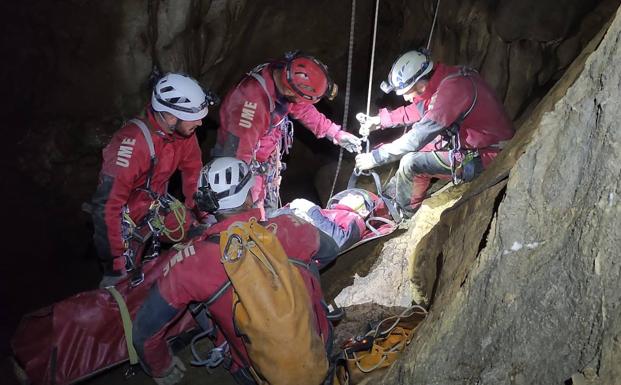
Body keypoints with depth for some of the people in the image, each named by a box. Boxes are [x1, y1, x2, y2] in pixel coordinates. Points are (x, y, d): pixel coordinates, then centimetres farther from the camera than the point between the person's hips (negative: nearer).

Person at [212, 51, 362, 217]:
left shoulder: (287, 78, -15)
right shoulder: (254, 99, -39)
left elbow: (304, 109, 5)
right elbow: (239, 152, -33)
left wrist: (336, 133, 3)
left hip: (270, 159, 8)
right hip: (247, 165, -7)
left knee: (271, 209, 22)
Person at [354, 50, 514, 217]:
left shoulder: (451, 90, -30)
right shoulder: (444, 78, -2)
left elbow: (419, 137, -26)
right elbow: (419, 109, 13)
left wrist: (375, 157, -18)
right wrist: (379, 120, 8)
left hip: (482, 156, -9)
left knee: (410, 163, -13)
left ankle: (403, 215, 9)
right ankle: (391, 195, 25)